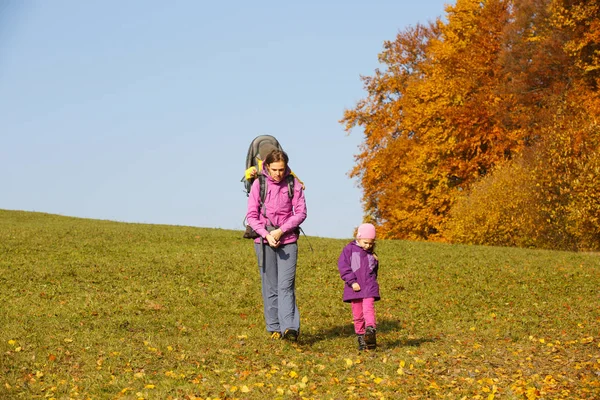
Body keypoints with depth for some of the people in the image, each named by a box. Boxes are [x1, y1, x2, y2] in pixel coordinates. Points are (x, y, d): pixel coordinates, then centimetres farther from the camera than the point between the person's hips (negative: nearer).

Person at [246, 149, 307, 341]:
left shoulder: (293, 184, -1)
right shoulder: (259, 184, 0)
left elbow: (301, 212, -1)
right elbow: (251, 215, 0)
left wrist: (281, 231, -11)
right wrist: (266, 234, -14)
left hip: (288, 240, -1)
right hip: (264, 241, 1)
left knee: (286, 285, -11)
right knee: (270, 287, 5)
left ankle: (290, 328, -19)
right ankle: (274, 328, 11)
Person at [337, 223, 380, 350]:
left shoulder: (371, 254, 12)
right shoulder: (349, 249, -1)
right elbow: (343, 266, -8)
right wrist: (352, 281, -14)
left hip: (369, 287, 1)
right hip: (355, 288, -1)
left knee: (368, 308, -19)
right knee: (357, 314, 4)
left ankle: (370, 331, -35)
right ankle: (361, 337, 13)